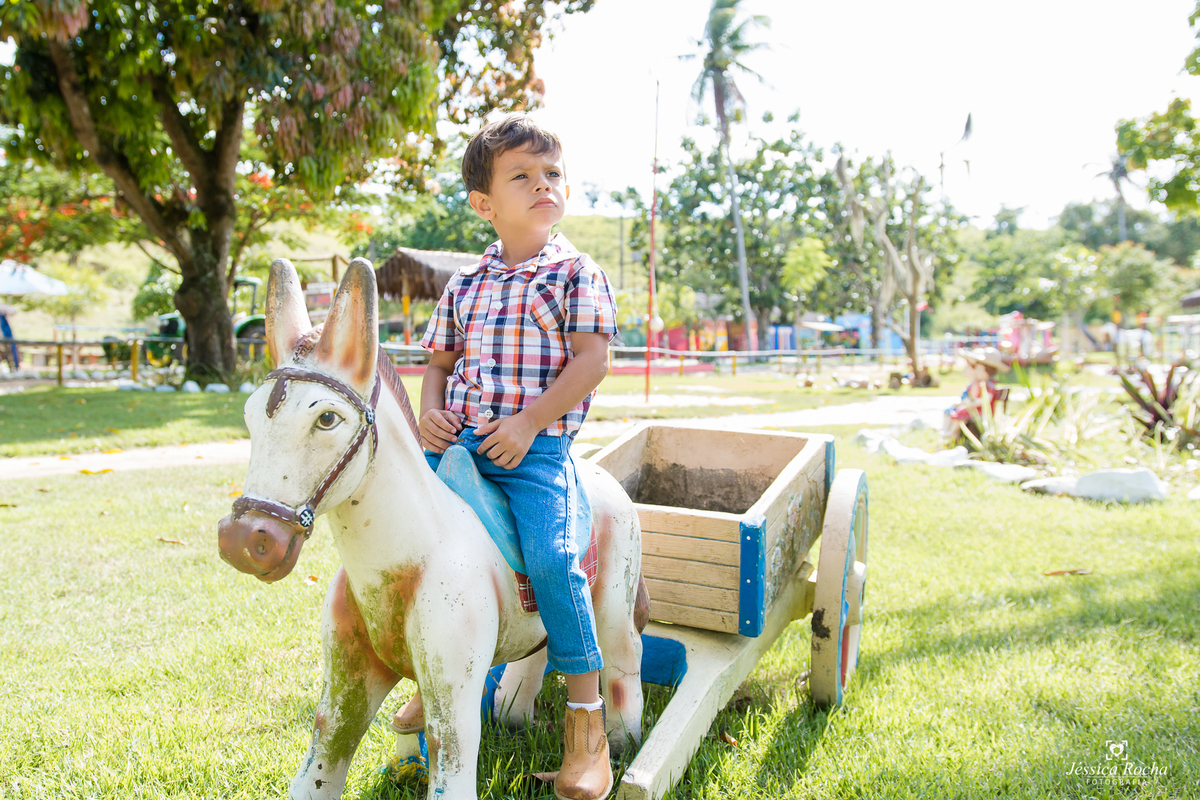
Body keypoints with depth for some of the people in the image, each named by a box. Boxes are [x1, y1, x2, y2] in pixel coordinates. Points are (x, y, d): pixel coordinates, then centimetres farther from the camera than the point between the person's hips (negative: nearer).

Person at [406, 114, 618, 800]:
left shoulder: (577, 273, 1)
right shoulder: (465, 285, 14)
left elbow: (590, 360, -9)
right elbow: (441, 361, 21)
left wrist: (528, 423, -16)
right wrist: (432, 409, 0)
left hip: (537, 445, -5)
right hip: (459, 439, 6)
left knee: (552, 558, -22)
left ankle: (587, 720, -5)